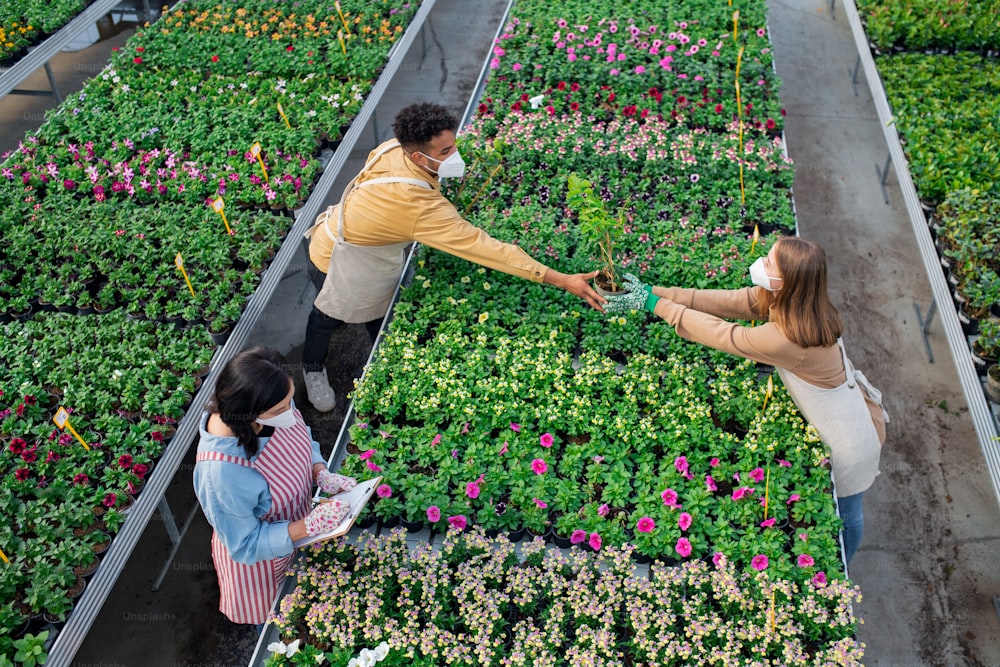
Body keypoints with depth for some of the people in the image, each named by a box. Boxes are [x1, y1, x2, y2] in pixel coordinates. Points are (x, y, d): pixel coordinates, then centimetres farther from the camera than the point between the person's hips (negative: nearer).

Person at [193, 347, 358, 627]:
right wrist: (308, 526, -36)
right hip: (260, 556, -5)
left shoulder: (276, 407, -26)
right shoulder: (221, 473, -44)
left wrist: (322, 473, -18)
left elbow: (303, 437, -2)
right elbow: (245, 545, -28)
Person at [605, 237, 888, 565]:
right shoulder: (792, 302, -14)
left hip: (848, 439, -8)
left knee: (844, 514, 20)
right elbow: (723, 301, -11)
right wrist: (655, 292, -15)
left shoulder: (786, 338, -40)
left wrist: (654, 304, -22)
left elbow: (719, 333, -29)